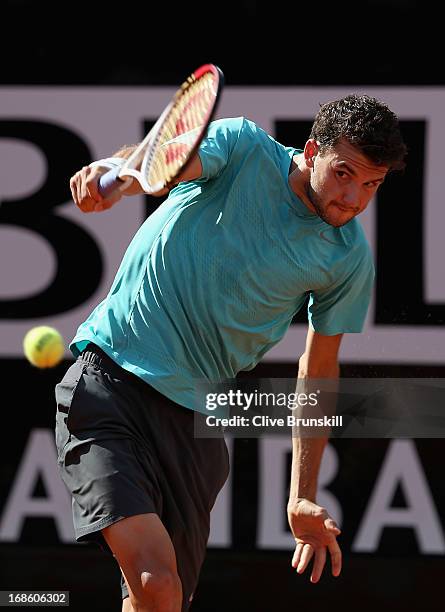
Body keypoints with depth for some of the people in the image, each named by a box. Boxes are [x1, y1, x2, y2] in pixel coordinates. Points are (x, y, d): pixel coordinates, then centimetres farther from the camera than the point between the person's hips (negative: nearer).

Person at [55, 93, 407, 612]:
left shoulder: (350, 259, 6)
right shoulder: (245, 148, -4)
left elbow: (318, 370, 16)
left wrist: (302, 499, 16)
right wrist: (114, 170, -48)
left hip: (196, 416, 5)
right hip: (110, 379, -4)